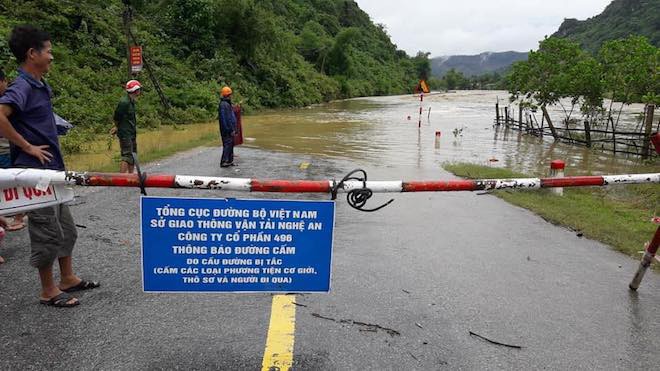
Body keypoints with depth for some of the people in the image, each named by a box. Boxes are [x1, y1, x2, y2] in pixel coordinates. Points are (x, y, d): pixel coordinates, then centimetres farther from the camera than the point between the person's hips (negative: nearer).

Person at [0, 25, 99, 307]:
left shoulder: (40, 86, 12)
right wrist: (27, 147, -21)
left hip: (52, 171, 9)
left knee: (65, 228, 16)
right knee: (47, 232, 0)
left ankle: (68, 279, 30)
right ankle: (48, 291, 14)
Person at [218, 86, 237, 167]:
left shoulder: (227, 104, 16)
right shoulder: (223, 104, -17)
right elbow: (224, 119, -21)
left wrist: (233, 129, 23)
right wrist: (230, 130, -21)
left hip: (230, 129, 10)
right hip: (227, 130, -10)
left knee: (230, 145, 14)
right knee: (227, 145, -8)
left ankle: (230, 161, 21)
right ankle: (224, 162, -5)